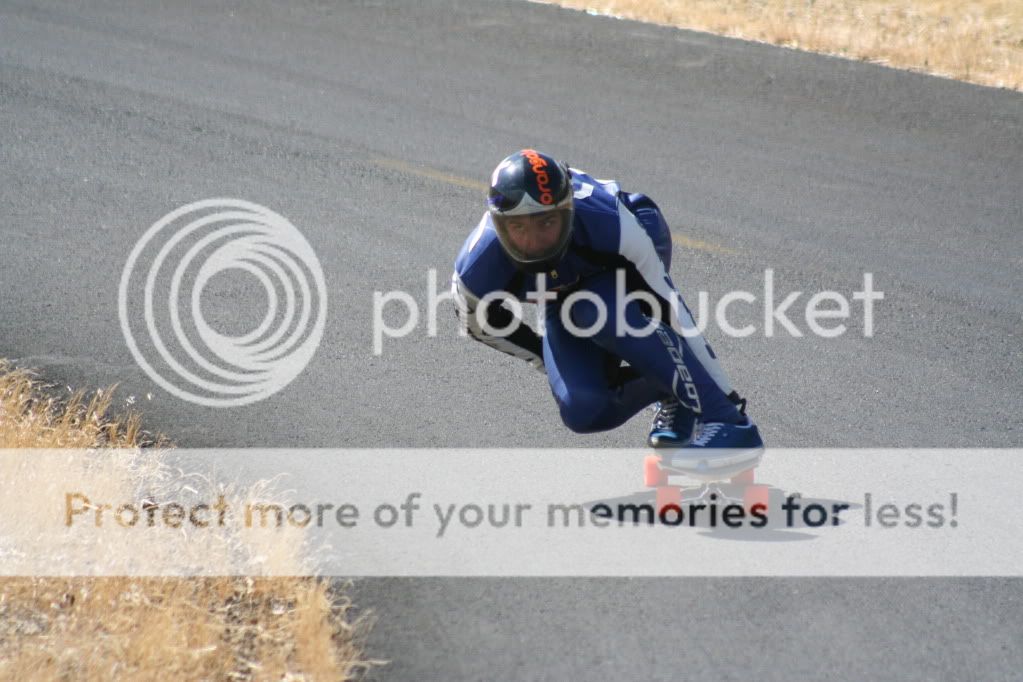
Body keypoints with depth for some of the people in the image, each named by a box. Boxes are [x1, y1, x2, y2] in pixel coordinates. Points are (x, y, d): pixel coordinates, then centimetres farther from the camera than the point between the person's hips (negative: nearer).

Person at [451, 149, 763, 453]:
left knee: (600, 313, -38)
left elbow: (670, 311, -32)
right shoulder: (477, 270, -34)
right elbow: (482, 324, -8)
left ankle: (728, 422, -29)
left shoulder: (611, 224, -40)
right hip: (563, 296, 2)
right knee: (583, 411, -21)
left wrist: (726, 395, -26)